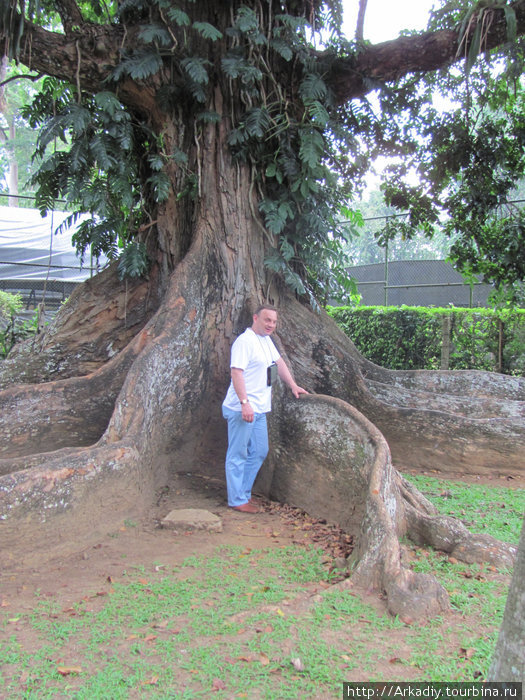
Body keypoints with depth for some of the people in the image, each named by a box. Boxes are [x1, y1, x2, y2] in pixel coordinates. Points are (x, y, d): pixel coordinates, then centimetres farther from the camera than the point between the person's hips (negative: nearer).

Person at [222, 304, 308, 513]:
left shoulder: (266, 340, 15)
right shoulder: (245, 341, -15)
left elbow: (279, 362, 27)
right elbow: (236, 372, -22)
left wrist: (293, 386, 25)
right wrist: (244, 403, -28)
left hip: (259, 409, 10)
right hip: (242, 409, -10)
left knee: (259, 452, 15)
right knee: (238, 455, -2)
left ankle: (244, 493, 25)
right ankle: (237, 500, 6)